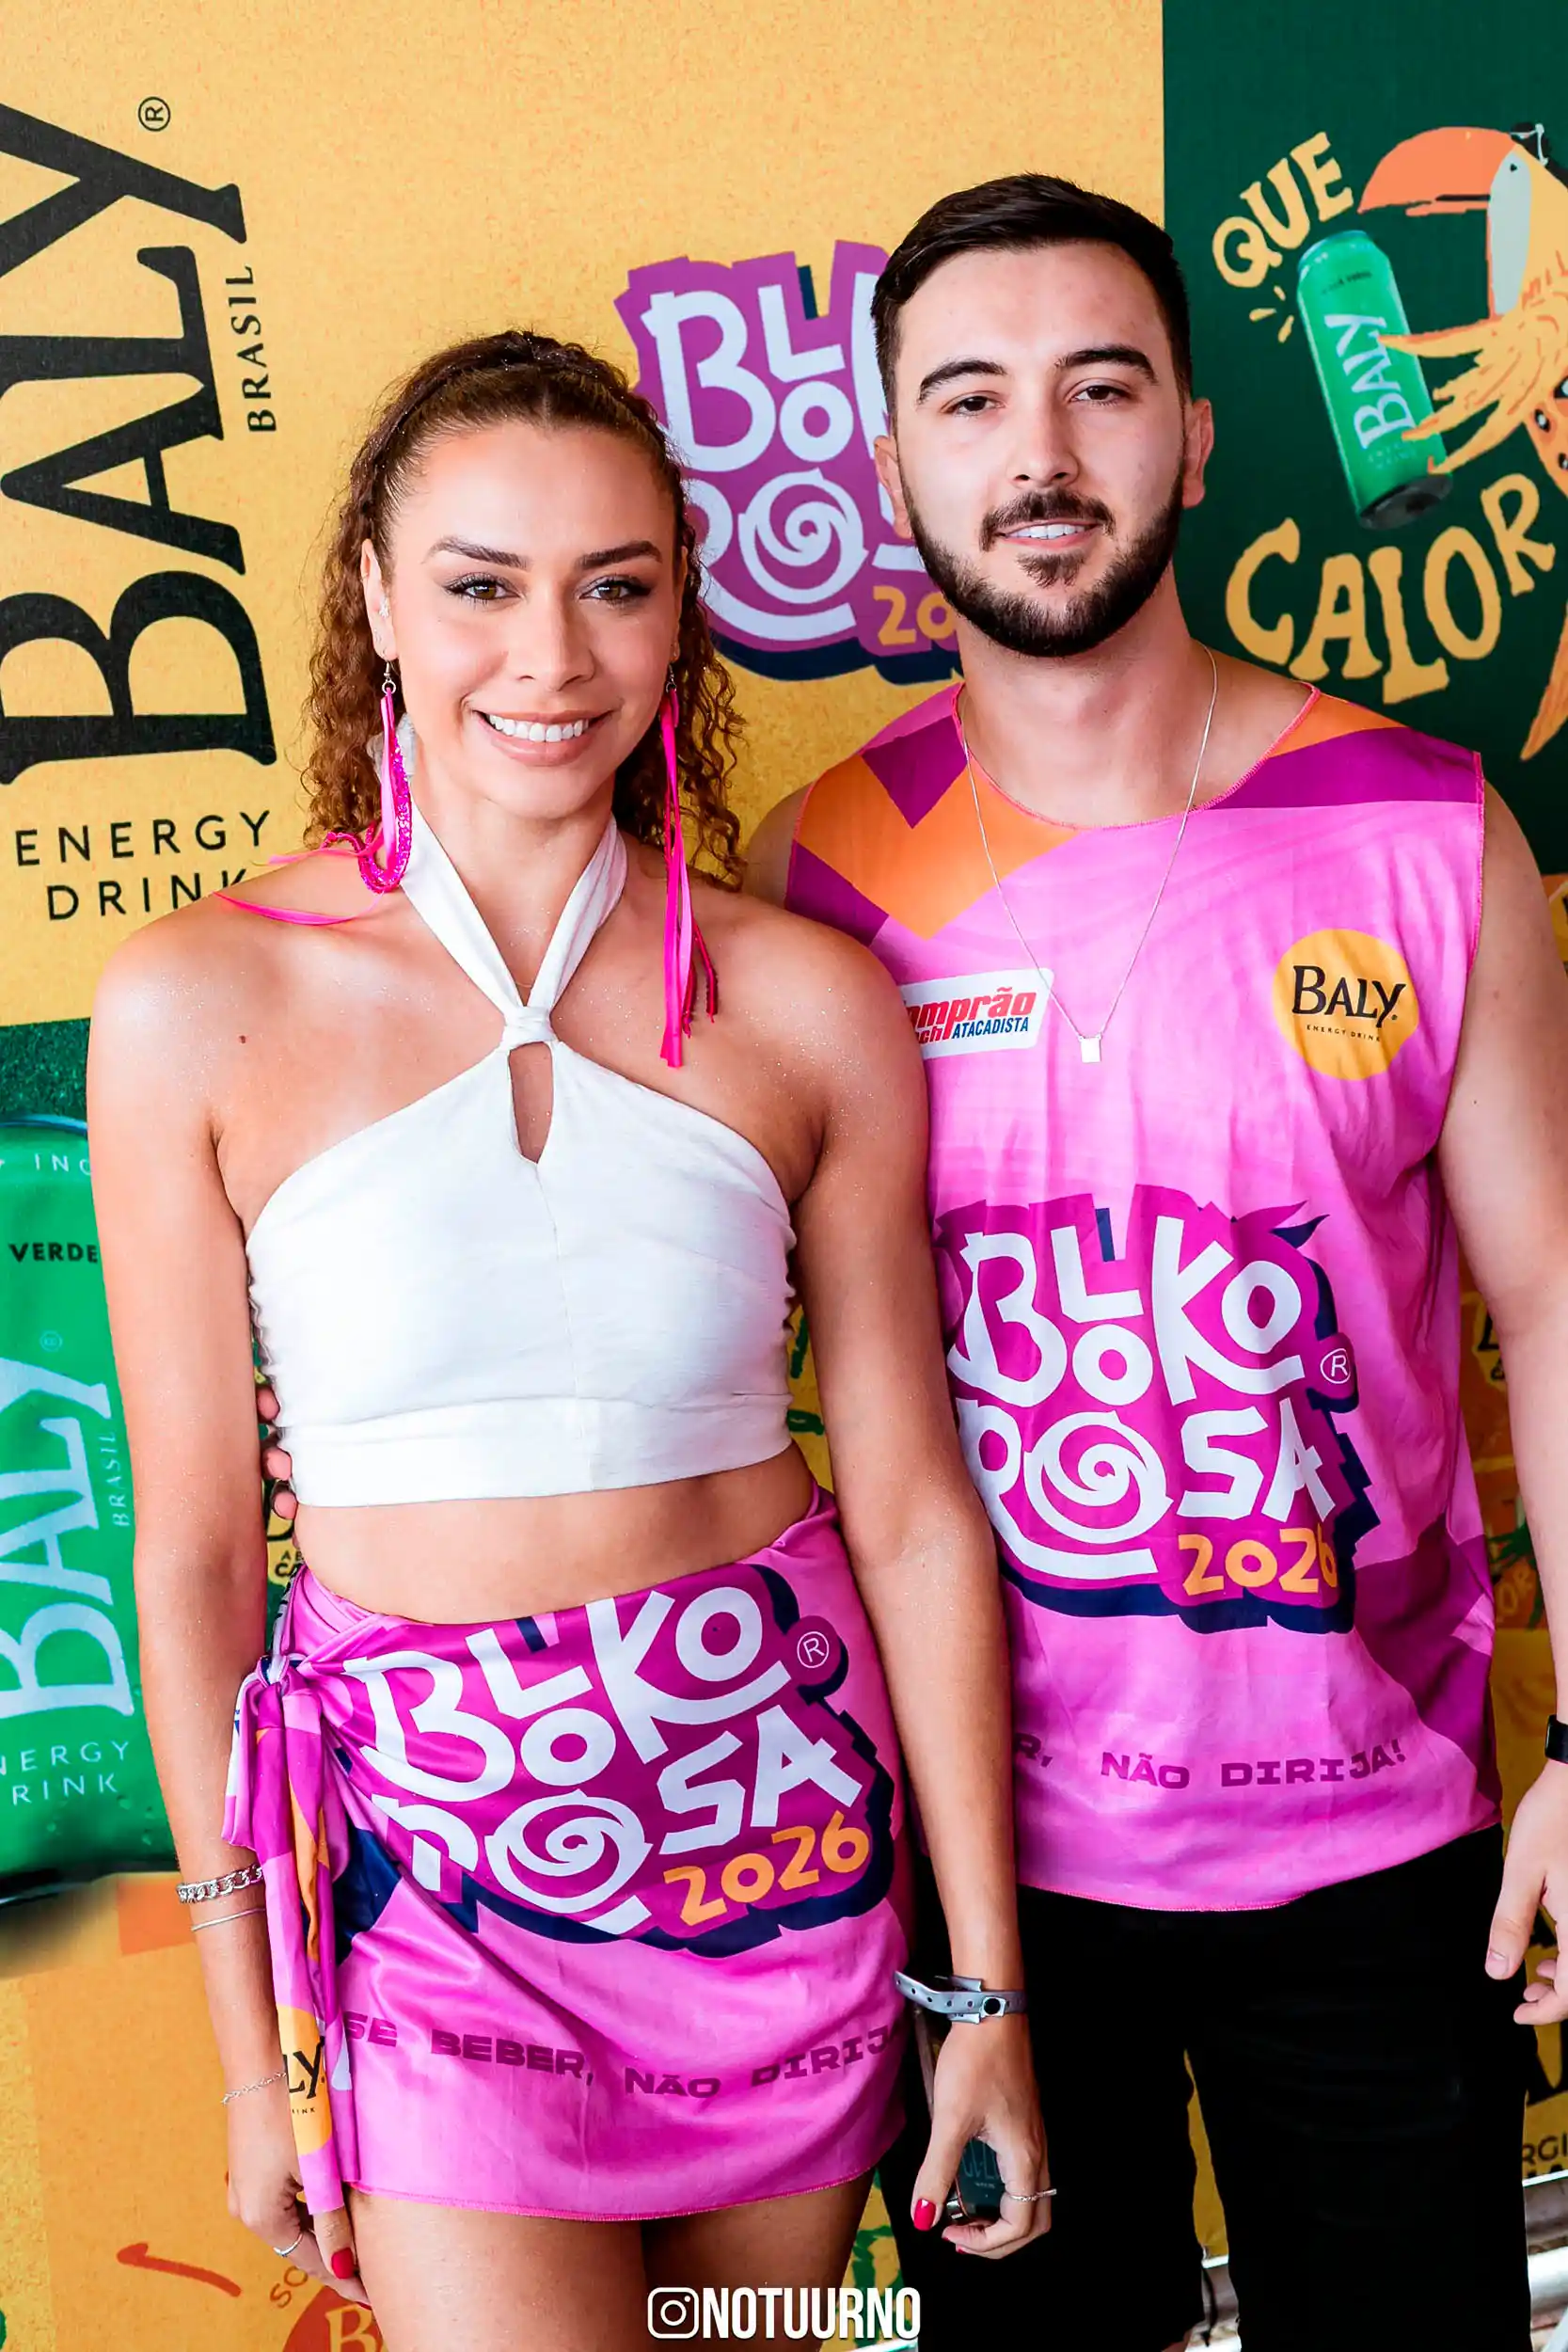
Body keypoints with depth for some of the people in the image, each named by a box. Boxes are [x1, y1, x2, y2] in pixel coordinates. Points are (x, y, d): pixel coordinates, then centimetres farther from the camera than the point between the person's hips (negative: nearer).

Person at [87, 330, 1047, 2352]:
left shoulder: (809, 1003, -6)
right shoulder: (197, 1006, -8)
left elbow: (914, 1507, -2)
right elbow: (192, 1543, -4)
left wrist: (987, 1986, 3)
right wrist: (253, 2045, 1)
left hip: (784, 1815, 2)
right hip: (429, 1846, -1)